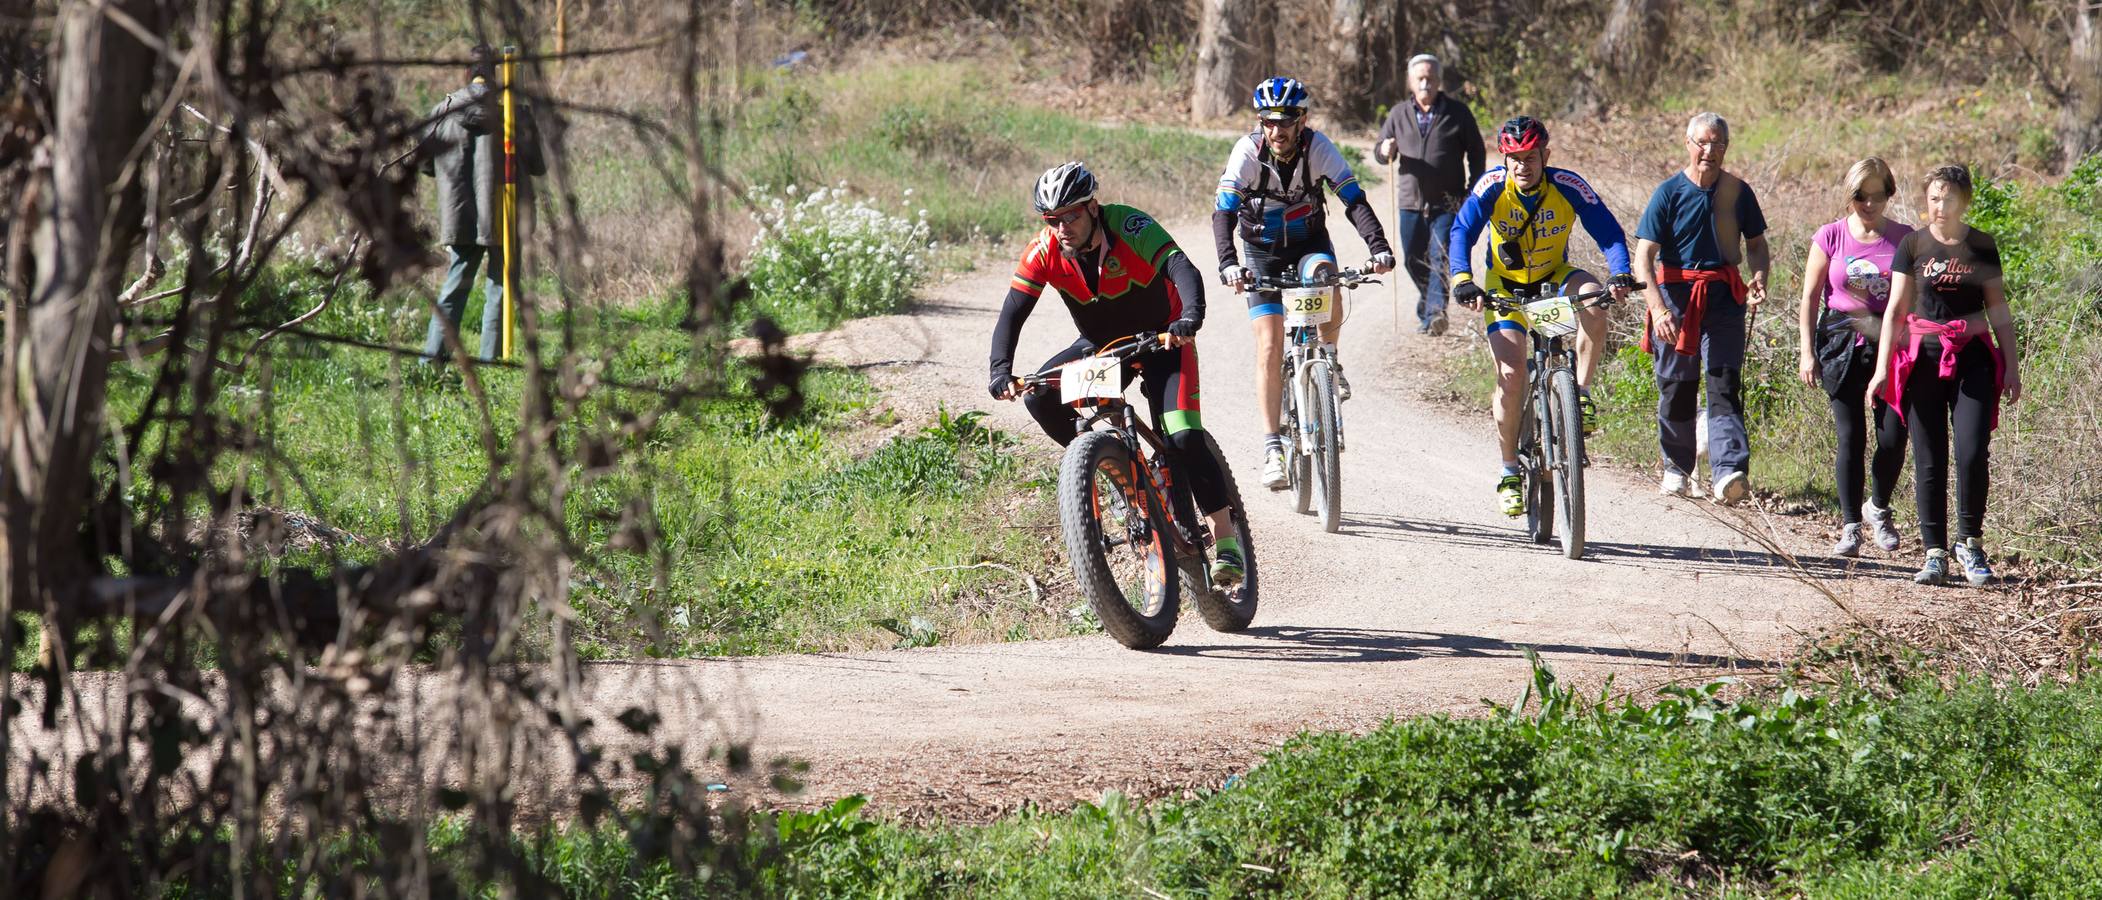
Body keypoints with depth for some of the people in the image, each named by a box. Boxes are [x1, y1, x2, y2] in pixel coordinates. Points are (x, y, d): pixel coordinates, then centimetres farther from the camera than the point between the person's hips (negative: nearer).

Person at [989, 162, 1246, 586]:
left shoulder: (1131, 228, -30)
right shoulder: (1044, 251, -19)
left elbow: (1182, 269, -44)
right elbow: (1012, 312, -22)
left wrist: (1191, 316, -64)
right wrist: (1001, 370, -39)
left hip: (1162, 341, -4)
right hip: (1102, 345, 4)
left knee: (1183, 438, -20)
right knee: (1041, 398, -19)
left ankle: (1226, 539, -7)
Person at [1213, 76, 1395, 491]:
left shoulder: (1318, 148, -21)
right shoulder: (1248, 153, -23)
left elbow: (1354, 200, -26)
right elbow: (1223, 214, -29)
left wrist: (1378, 246, -42)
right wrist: (1228, 263, -46)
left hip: (1309, 243, 0)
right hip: (1262, 253, 0)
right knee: (1270, 346, -12)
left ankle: (1329, 360, -6)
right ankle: (1272, 449, -9)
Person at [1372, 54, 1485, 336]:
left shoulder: (1457, 112, 2)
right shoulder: (1399, 114, 9)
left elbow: (1476, 152, 7)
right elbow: (1380, 152, 14)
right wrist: (1385, 151, -11)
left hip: (1447, 203, -3)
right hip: (1411, 202, 3)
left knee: (1440, 257, -15)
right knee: (1413, 261, 7)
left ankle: (1435, 312, -22)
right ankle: (1428, 297, 30)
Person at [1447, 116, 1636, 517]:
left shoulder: (1568, 186, -20)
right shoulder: (1493, 186, -20)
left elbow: (1608, 232, -21)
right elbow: (1461, 232, -27)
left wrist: (1620, 274, -39)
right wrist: (1462, 279, -44)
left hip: (1554, 277, 0)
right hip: (1506, 284, 0)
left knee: (1593, 299, -34)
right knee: (1511, 373, -15)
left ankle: (1582, 393, -18)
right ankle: (1509, 471, 0)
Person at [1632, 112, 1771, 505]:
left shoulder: (1738, 192, 5)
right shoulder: (1669, 192, -4)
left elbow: (1756, 244, 17)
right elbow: (1644, 256, -9)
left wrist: (1759, 278, -6)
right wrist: (1658, 307, -23)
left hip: (1724, 298, 1)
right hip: (1677, 295, -1)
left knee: (1724, 384, -10)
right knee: (1677, 385, 6)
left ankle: (1729, 471, -22)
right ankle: (1676, 466, 24)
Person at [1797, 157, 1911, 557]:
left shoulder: (1904, 239, 2)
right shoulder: (1831, 237, 1)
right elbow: (1811, 297, 5)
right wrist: (1807, 352, -1)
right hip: (1842, 344, 0)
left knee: (1893, 440, -4)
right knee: (1851, 439, -3)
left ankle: (1878, 507, 23)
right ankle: (1850, 526, 6)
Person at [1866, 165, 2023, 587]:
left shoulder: (1981, 247, 6)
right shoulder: (1913, 245, 3)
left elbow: (1999, 310, 10)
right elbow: (1896, 309, 3)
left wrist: (2012, 366, 6)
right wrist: (1882, 367, -3)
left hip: (1973, 357, 0)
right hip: (1924, 357, 0)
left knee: (1972, 453, -12)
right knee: (1929, 461, 0)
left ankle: (1970, 542, 5)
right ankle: (1935, 554, 7)